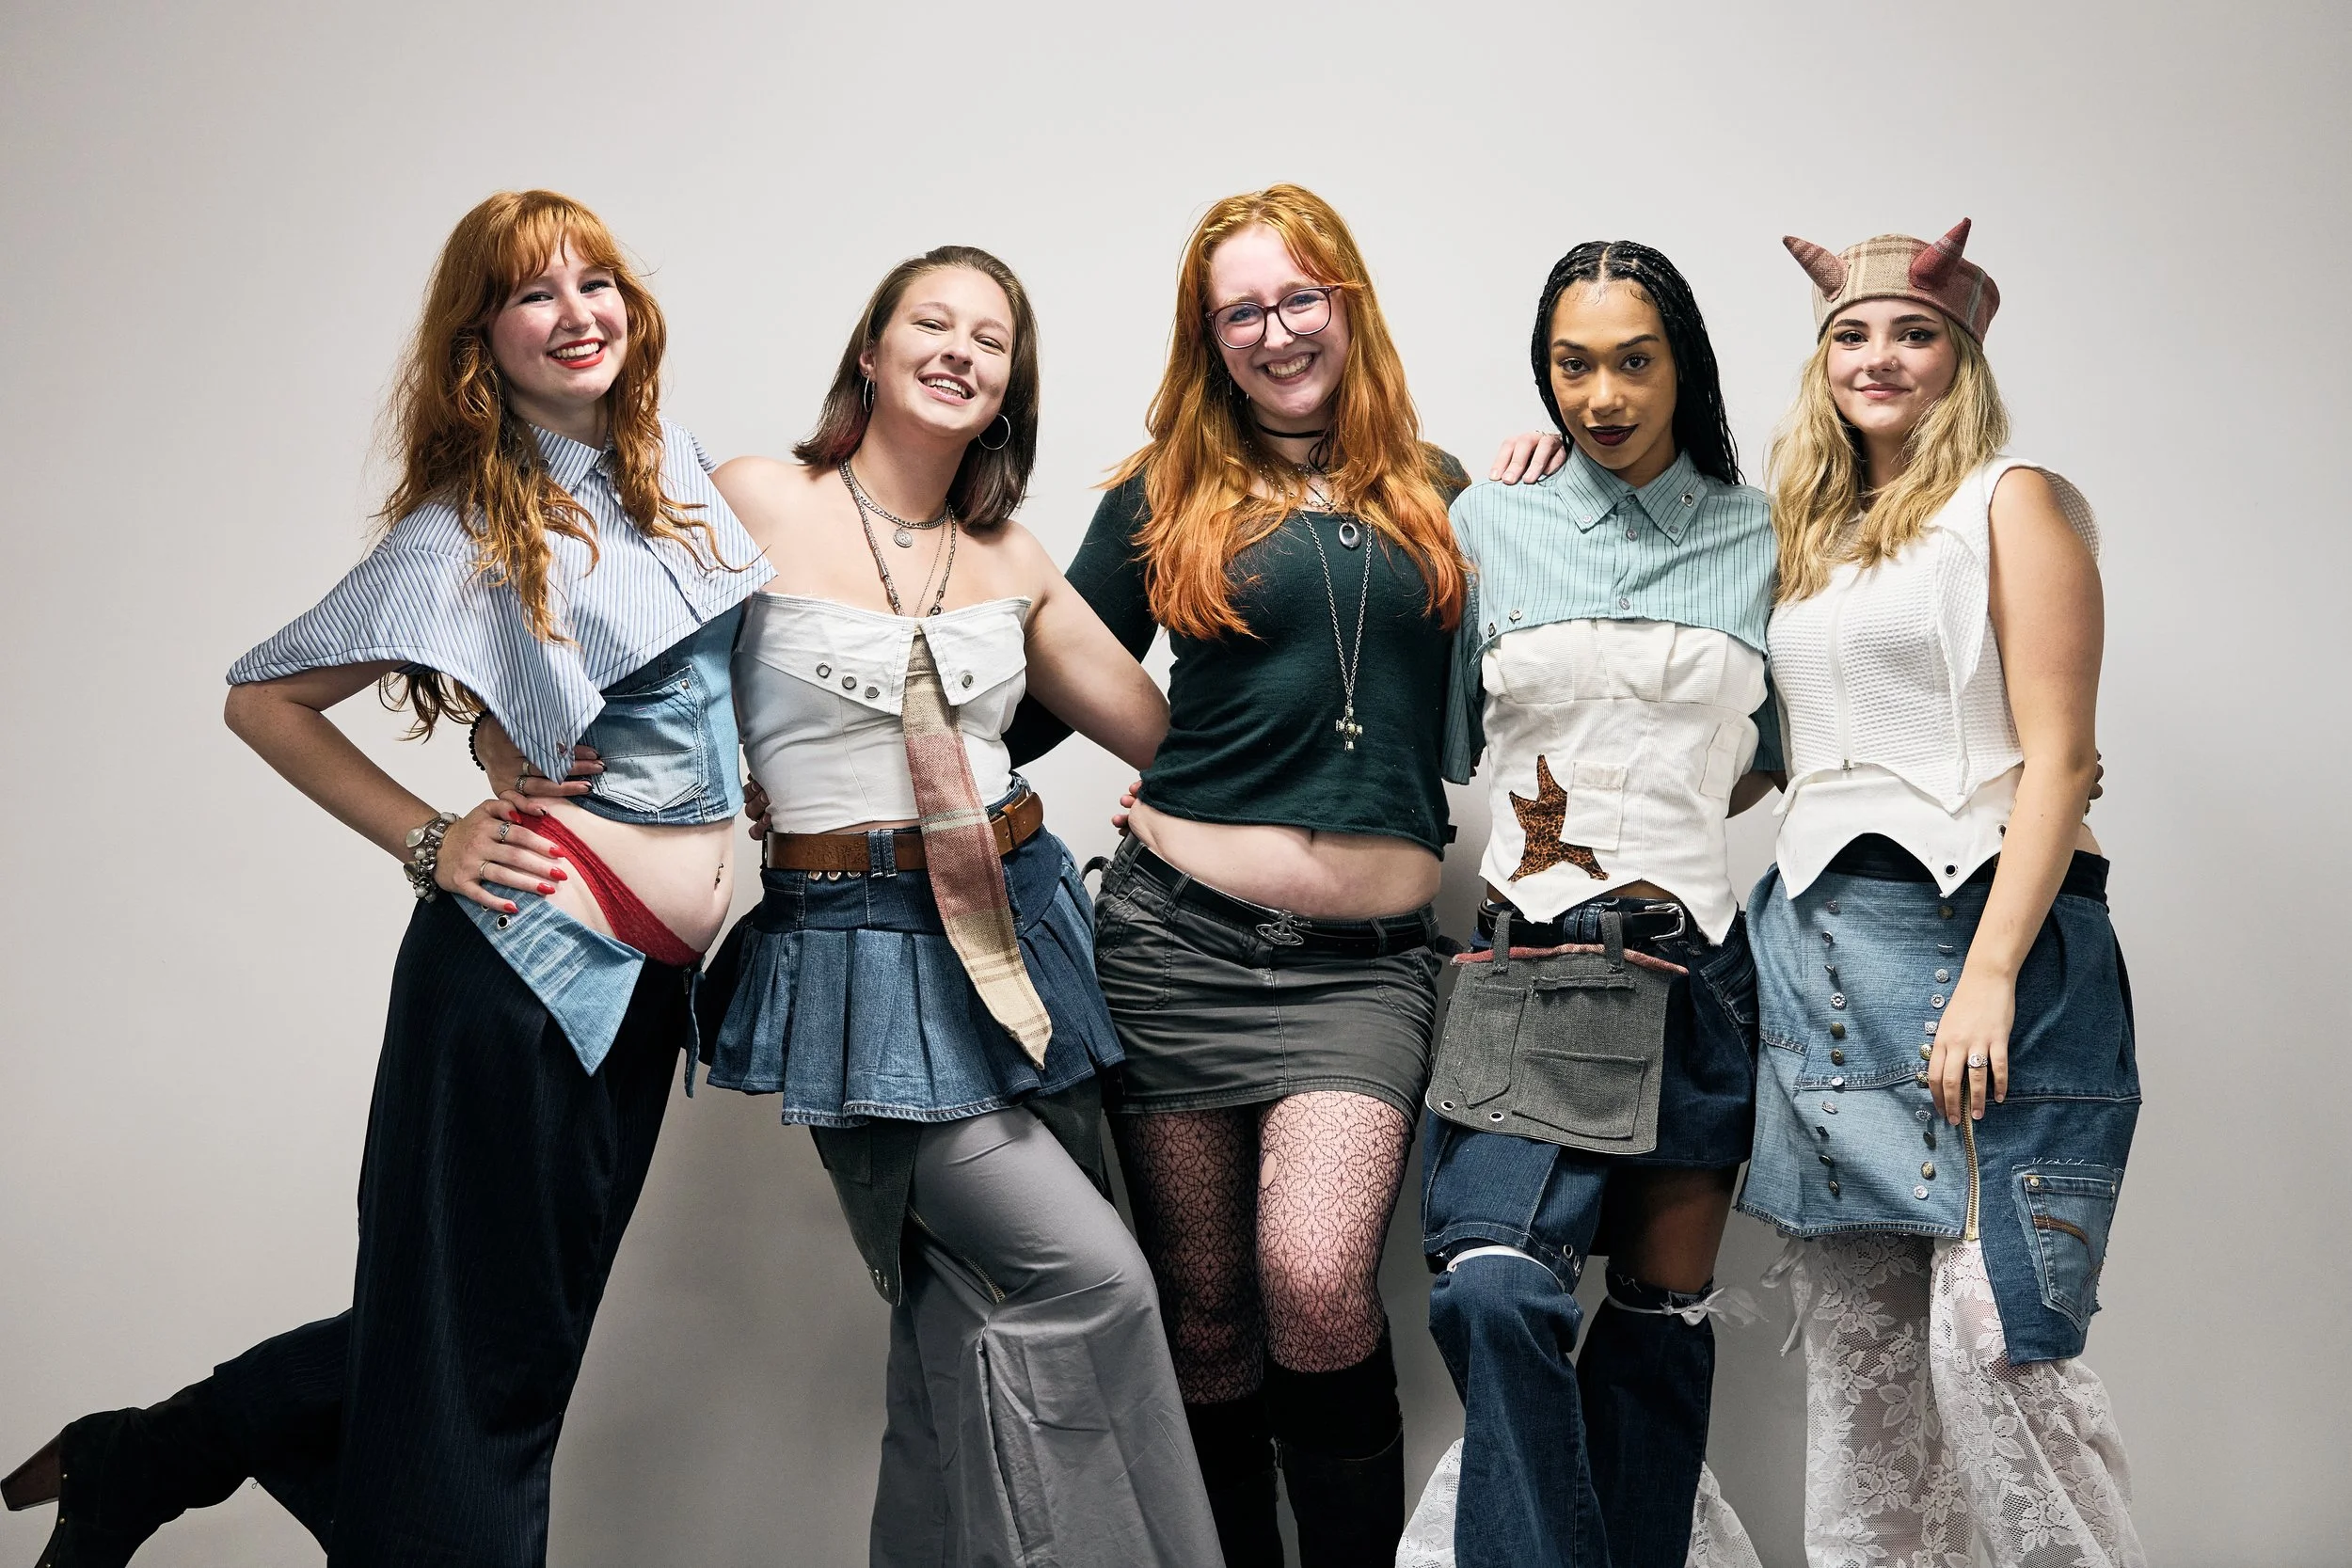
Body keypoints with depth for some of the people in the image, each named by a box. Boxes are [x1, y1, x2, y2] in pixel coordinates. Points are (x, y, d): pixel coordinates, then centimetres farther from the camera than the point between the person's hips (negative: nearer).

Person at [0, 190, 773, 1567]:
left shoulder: (678, 460, 10)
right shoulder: (468, 526, -8)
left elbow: (740, 665, 26)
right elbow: (263, 697, -4)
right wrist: (427, 844, -9)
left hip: (648, 982, 7)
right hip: (533, 964, -7)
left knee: (523, 1330, 15)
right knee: (480, 1359, -1)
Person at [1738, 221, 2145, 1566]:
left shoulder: (2010, 502, 1)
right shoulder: (1815, 533, 19)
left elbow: (2057, 758, -6)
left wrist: (1991, 975, -18)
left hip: (1972, 928, -6)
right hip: (1820, 942, 6)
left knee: (1991, 1331, -11)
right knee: (1855, 1340, 8)